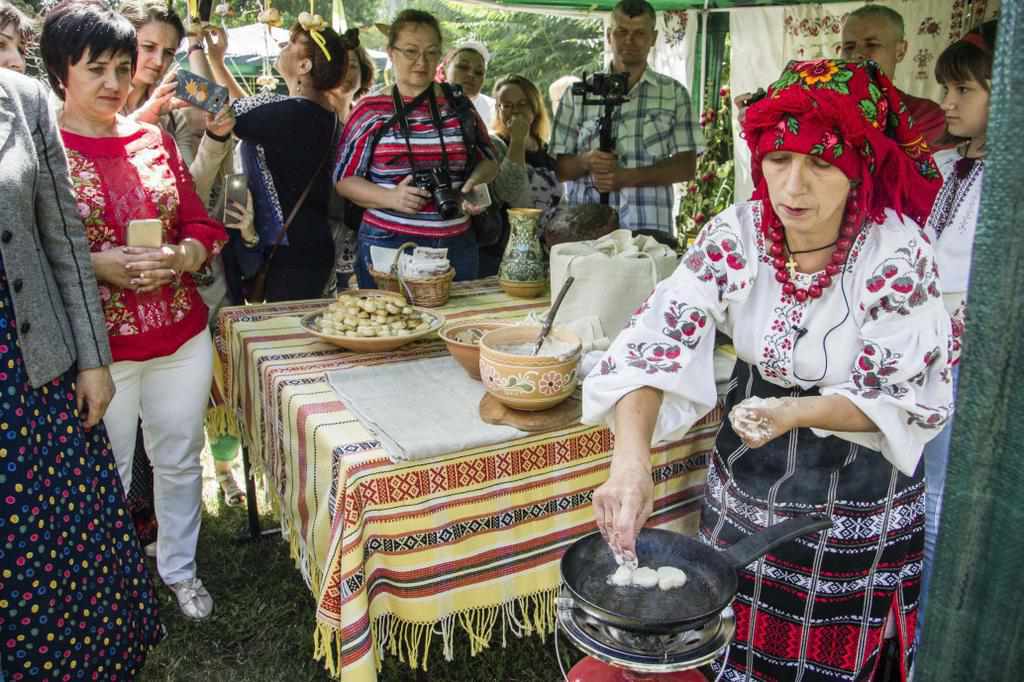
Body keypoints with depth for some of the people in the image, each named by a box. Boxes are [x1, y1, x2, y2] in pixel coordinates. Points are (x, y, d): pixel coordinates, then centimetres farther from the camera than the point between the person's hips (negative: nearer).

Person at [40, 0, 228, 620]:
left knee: (180, 459, 16)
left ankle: (180, 568, 38)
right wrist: (96, 264, -21)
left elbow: (202, 225, 7)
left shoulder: (155, 140, 6)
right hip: (97, 345, -4)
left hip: (182, 335, 4)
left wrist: (179, 256, -13)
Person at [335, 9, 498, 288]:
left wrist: (475, 181, -5)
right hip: (387, 244, -2)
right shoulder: (369, 112, 2)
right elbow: (344, 179, 2)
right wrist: (390, 197, -15)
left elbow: (488, 161, 18)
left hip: (457, 246, 3)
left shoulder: (459, 107, 8)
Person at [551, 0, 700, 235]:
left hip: (650, 226, 0)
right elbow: (559, 167, 9)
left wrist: (626, 177, -10)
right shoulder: (578, 94, 10)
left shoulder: (674, 93, 9)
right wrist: (586, 162, -13)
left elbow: (686, 167, 3)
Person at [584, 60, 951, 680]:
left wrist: (797, 412, -35)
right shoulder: (736, 233, -17)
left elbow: (909, 400, -18)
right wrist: (631, 455, -40)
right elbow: (657, 342, -24)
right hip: (747, 475, 3)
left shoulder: (898, 254, -23)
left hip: (858, 485, -2)